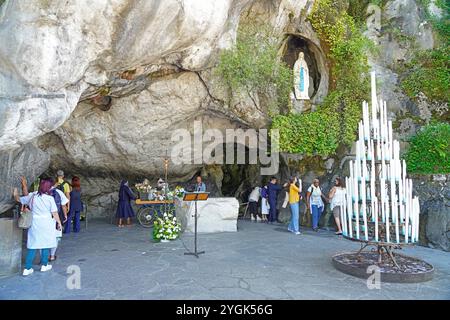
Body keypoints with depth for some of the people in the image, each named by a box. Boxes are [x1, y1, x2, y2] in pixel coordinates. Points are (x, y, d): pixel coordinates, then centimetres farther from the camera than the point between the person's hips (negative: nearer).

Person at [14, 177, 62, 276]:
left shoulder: (32, 196, -3)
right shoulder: (50, 198, -11)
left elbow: (19, 199, 13)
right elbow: (55, 213, -7)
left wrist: (16, 194, 33)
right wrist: (59, 223, 5)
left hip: (34, 223, 3)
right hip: (46, 224, -3)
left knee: (32, 246, 9)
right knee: (45, 244, 12)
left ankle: (27, 268, 10)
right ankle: (44, 265, 22)